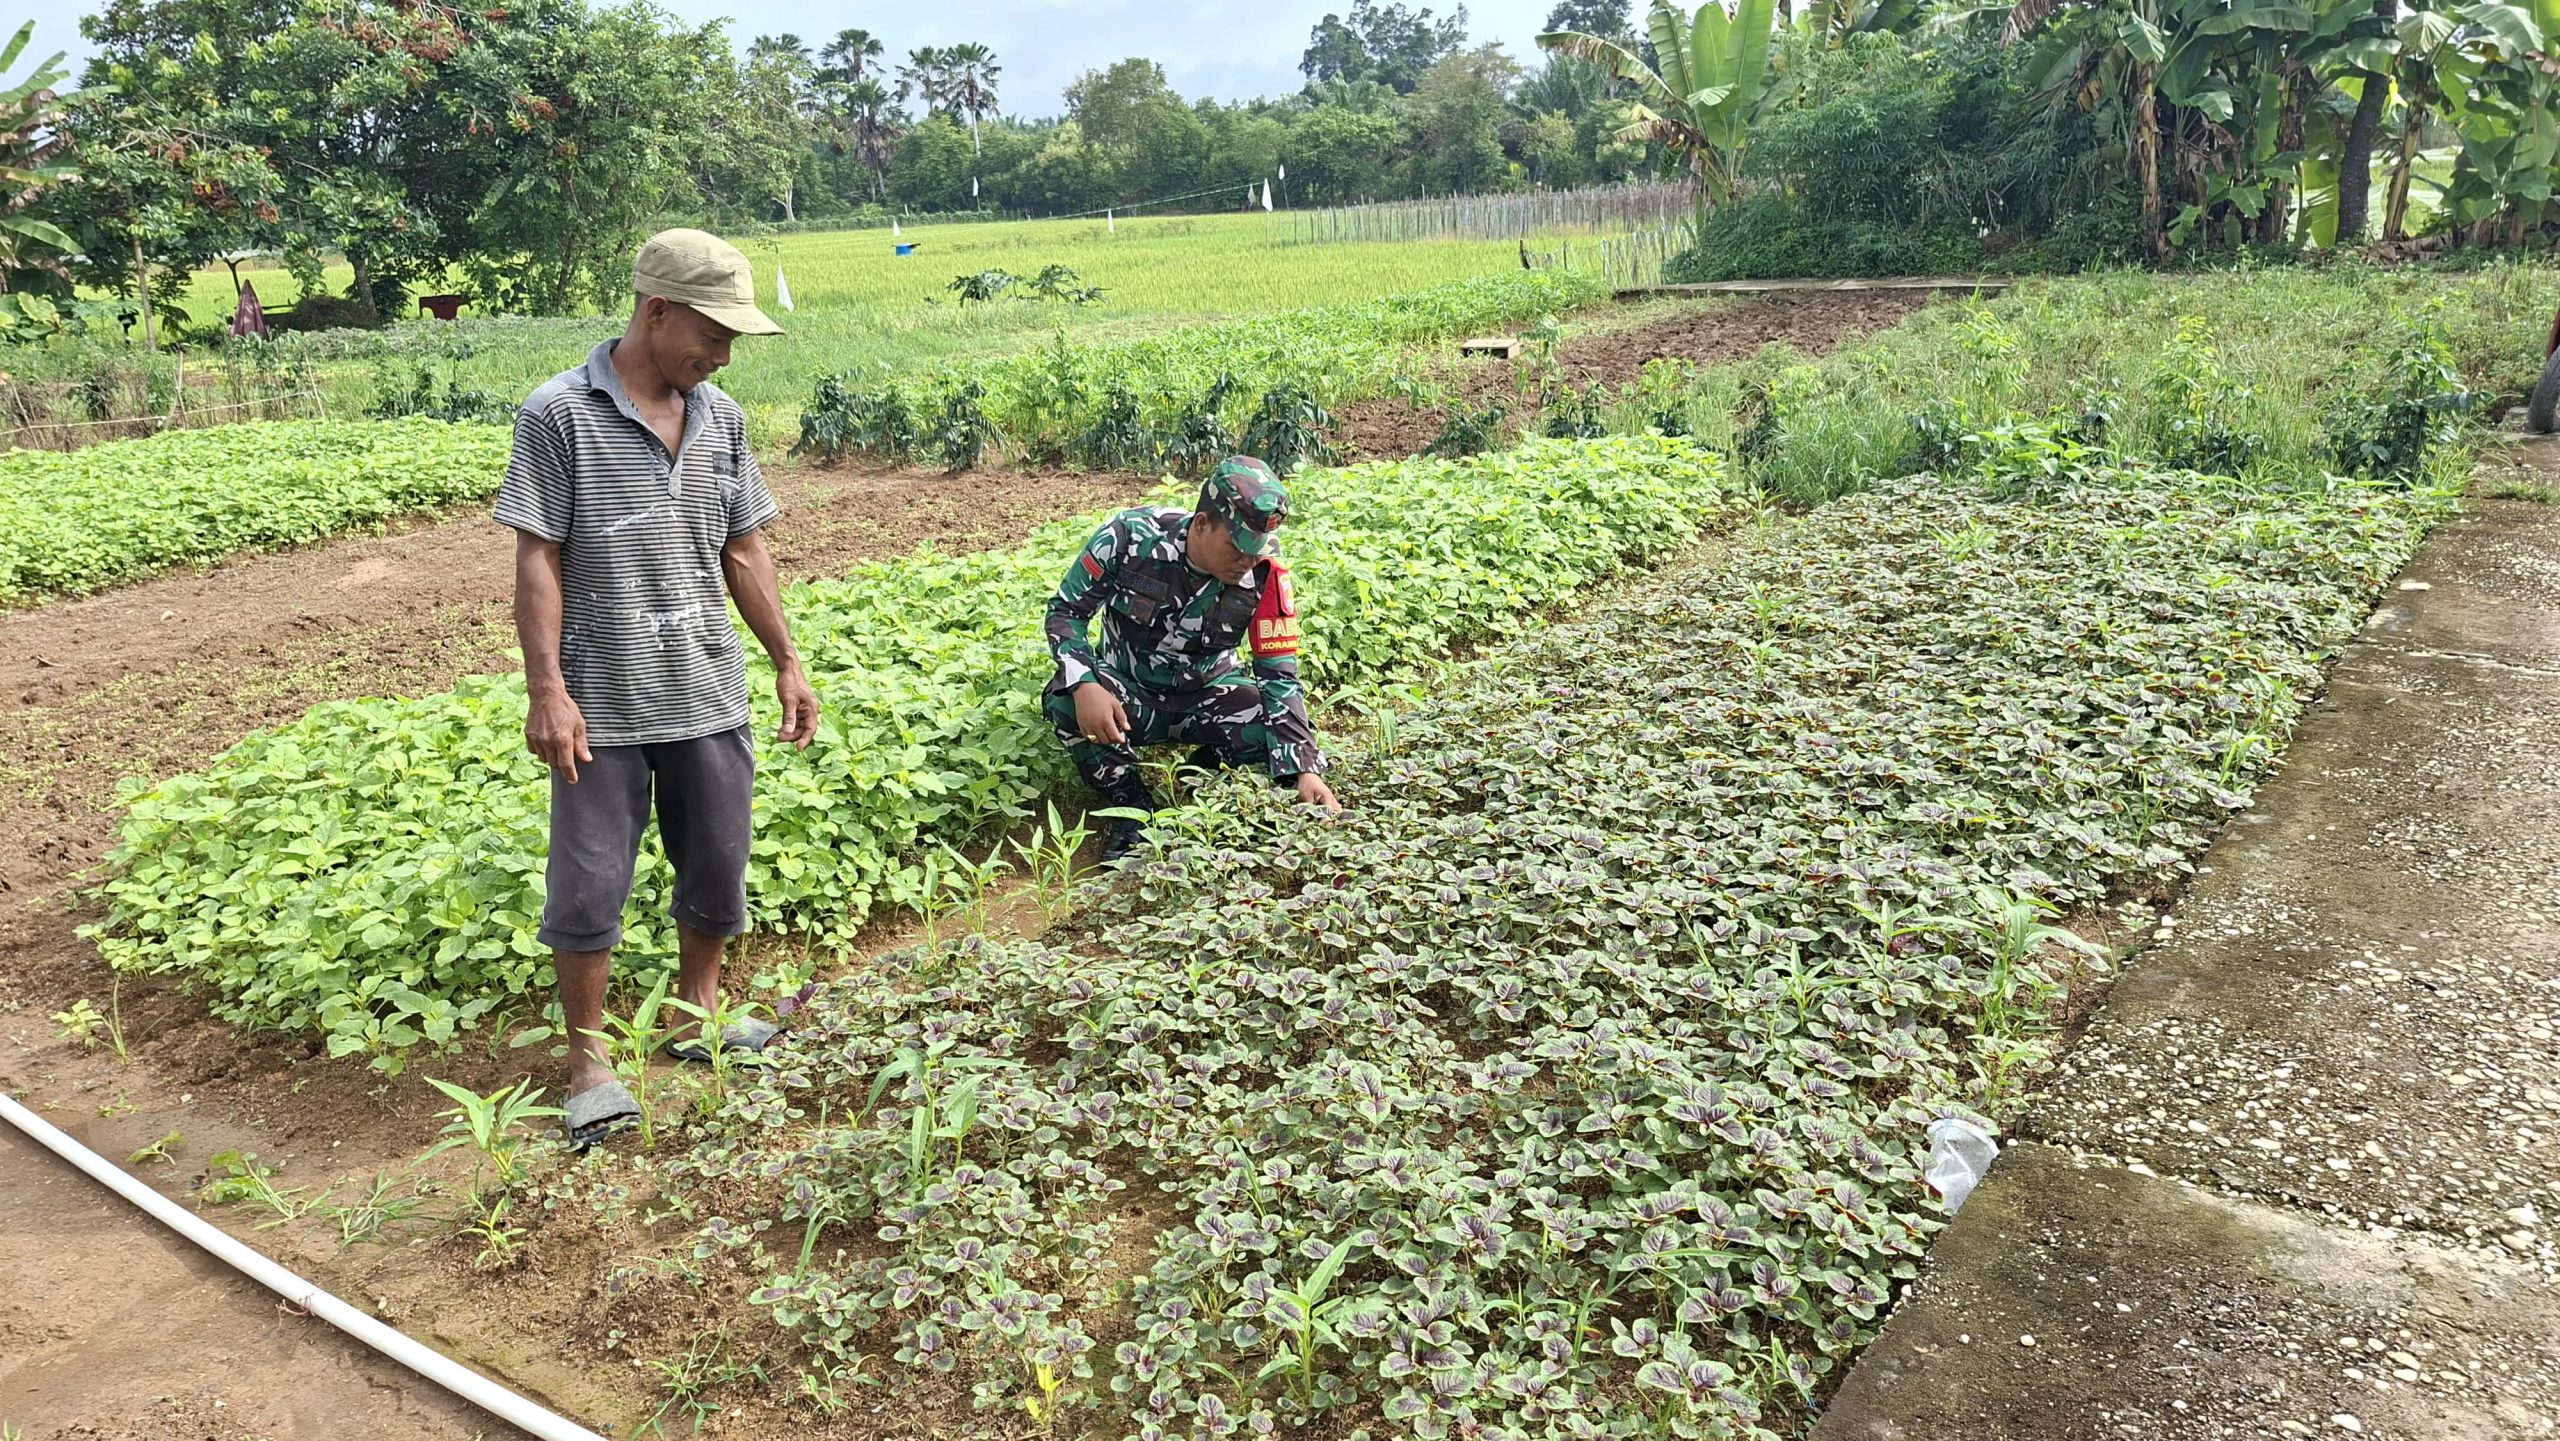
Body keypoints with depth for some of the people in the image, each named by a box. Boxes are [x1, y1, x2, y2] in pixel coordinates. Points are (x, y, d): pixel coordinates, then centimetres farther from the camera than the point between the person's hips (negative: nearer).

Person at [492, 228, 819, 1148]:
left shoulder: (720, 418, 6)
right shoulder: (559, 413, -9)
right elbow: (538, 560, -10)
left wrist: (787, 662, 10)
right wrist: (546, 688, -15)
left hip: (709, 695, 5)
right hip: (600, 703, -5)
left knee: (718, 869, 15)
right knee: (588, 884, 4)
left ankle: (697, 1015, 36)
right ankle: (588, 1061, 20)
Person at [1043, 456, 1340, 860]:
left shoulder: (1266, 575, -20)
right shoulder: (1129, 537, -24)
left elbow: (1279, 677, -15)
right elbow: (1065, 610, -13)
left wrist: (1305, 770, -26)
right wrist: (1085, 685, -33)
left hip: (1206, 695, 1)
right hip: (1128, 692, -1)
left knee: (1277, 728, -28)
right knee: (1065, 698, -34)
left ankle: (1203, 767, 5)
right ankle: (1133, 807, -11)